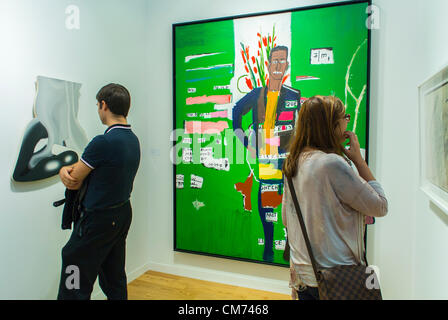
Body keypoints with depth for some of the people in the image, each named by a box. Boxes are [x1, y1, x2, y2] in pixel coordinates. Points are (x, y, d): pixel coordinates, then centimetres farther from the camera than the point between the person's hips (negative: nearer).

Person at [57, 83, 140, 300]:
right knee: (115, 281, 21)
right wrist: (66, 169, -5)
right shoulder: (133, 139, 4)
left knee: (75, 289, 7)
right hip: (122, 214, 9)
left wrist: (65, 171, 8)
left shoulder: (103, 143, -23)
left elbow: (73, 183, -13)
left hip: (98, 220, -8)